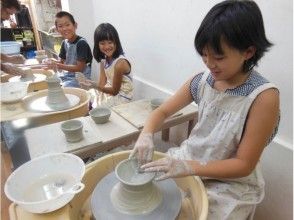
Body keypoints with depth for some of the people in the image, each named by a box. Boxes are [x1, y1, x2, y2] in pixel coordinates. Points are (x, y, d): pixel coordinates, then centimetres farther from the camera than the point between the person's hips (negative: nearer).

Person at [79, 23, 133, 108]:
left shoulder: (120, 63, -23)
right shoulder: (104, 60, 0)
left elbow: (115, 91, -19)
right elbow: (102, 83, -3)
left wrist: (95, 85, -30)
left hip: (121, 97, -7)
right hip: (109, 90, 7)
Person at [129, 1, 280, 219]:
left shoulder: (263, 96, -22)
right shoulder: (202, 80, -9)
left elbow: (244, 165, -18)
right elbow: (162, 111, -1)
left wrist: (188, 168, -29)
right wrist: (146, 135, -21)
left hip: (231, 183, -3)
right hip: (189, 159, 4)